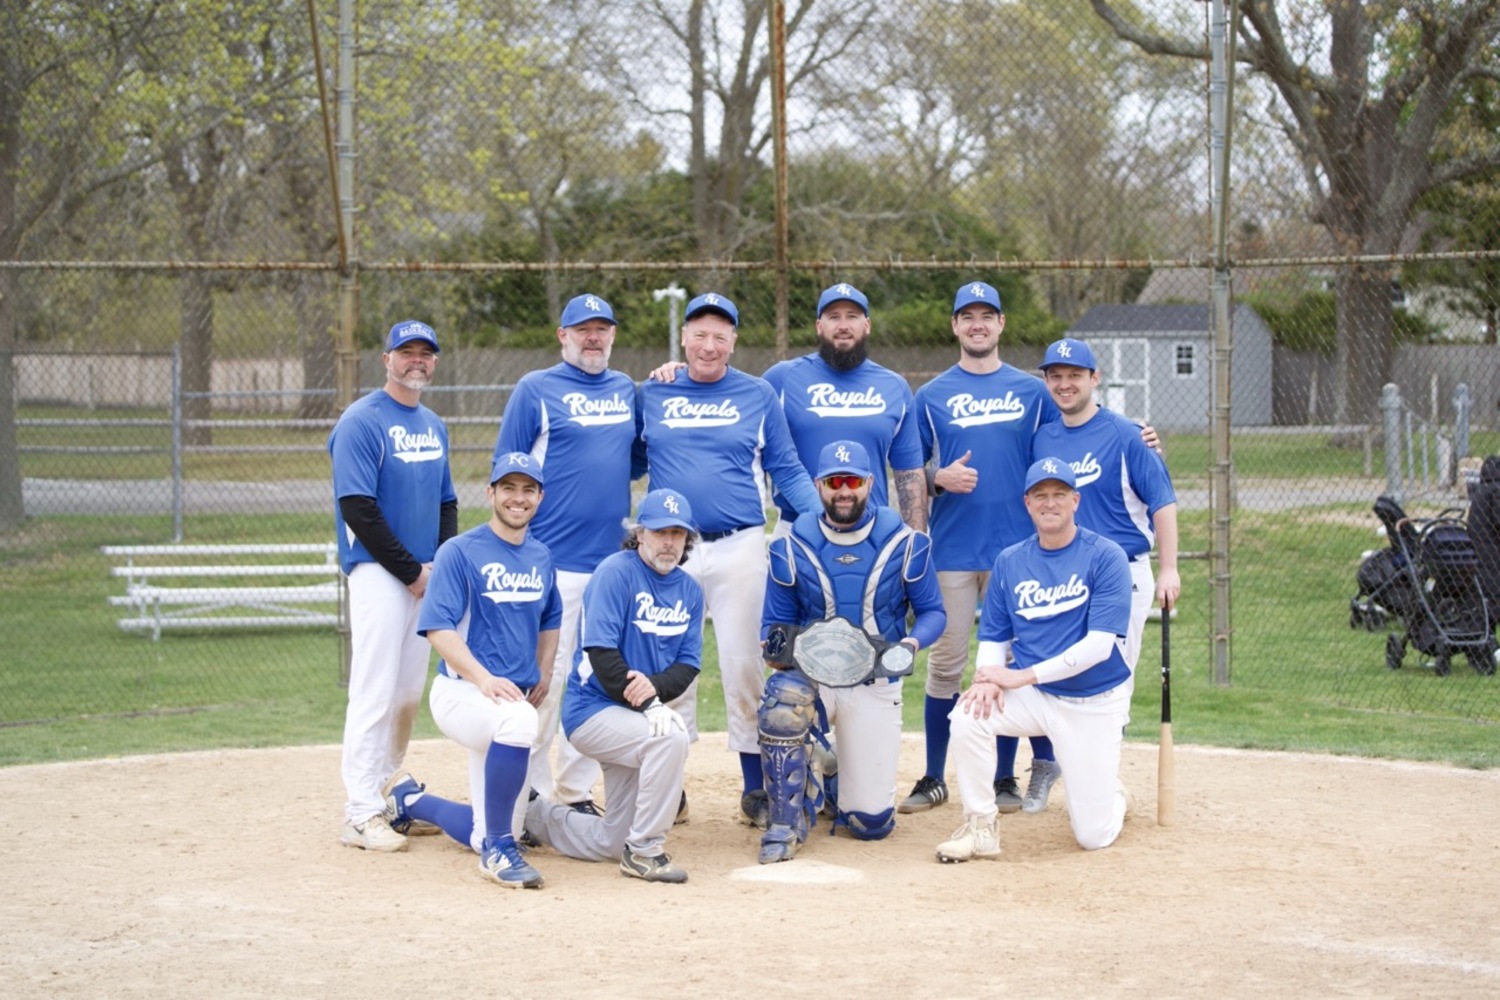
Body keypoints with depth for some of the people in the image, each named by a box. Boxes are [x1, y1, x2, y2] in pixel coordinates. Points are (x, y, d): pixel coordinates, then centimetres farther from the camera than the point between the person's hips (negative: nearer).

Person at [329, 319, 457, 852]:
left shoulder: (433, 425, 16)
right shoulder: (361, 422, -9)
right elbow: (357, 507, -15)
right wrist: (411, 570, -13)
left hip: (426, 574, 8)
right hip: (378, 572, -8)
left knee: (410, 693, 10)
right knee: (375, 691, -11)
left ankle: (388, 796, 19)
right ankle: (361, 816, -10)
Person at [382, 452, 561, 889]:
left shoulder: (541, 558, 11)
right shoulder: (460, 552, -8)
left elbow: (550, 622, 26)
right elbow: (438, 628, -15)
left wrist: (542, 674, 8)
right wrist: (484, 679, -28)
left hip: (514, 700, 7)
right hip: (461, 692, -7)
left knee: (483, 836, 7)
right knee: (517, 720, -41)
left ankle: (409, 799, 37)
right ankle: (499, 848, -25)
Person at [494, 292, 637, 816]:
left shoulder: (627, 391, 15)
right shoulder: (535, 390, 0)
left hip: (613, 559, 5)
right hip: (553, 562, -5)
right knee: (545, 680, -6)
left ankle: (577, 792, 16)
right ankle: (531, 795, 1)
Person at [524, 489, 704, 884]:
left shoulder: (690, 591, 7)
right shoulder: (616, 572, -13)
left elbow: (688, 664, 3)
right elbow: (600, 651, -21)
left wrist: (655, 685, -20)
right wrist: (647, 704, -28)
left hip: (635, 714, 7)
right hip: (592, 709, -7)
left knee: (611, 843, 9)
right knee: (671, 737, -35)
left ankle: (533, 816, 35)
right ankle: (645, 851, -22)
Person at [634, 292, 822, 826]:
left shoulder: (757, 395, 5)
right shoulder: (651, 395, 8)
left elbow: (787, 471, 5)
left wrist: (824, 514, -9)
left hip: (739, 547, -1)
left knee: (743, 665, 1)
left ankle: (756, 789, 8)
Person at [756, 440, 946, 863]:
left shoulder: (904, 544, -3)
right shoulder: (792, 549, -2)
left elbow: (932, 612, 2)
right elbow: (774, 622, 3)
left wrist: (913, 641, -21)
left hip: (876, 682, 0)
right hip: (809, 671, 0)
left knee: (872, 822, -5)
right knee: (782, 699, -40)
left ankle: (837, 785, 36)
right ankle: (785, 825, -21)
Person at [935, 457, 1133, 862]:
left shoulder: (1106, 557, -11)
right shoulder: (1009, 562, 3)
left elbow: (1100, 644, -19)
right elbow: (993, 637, 7)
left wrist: (1021, 676, -22)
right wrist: (988, 677, -18)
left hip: (1094, 703, -3)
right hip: (1032, 697, 3)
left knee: (1093, 836, -6)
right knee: (968, 715, -28)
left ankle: (1109, 795, 32)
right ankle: (980, 827, -10)